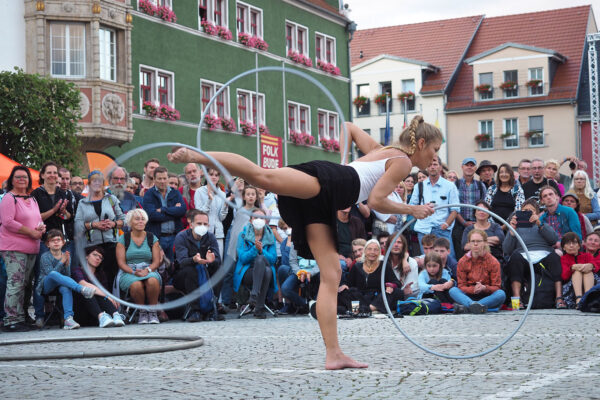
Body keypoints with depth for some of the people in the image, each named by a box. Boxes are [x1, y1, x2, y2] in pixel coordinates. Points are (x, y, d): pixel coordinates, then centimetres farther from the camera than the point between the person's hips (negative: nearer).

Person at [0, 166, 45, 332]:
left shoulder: (32, 200, 18)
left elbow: (38, 219, 27)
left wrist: (42, 227, 2)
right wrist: (31, 232, -16)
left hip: (31, 248, 8)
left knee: (23, 284, 9)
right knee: (15, 283, -11)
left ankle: (20, 318, 13)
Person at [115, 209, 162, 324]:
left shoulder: (152, 239, 13)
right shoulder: (123, 239, 9)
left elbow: (156, 261, 5)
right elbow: (121, 262, 1)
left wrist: (147, 270, -16)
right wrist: (134, 272, -17)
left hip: (149, 271, 1)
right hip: (128, 272, -1)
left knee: (152, 281, -37)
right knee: (136, 285, -38)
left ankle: (153, 312, -22)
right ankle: (142, 312, -14)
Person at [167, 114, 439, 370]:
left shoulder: (379, 151, 34)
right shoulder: (403, 161, 7)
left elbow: (348, 126, 44)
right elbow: (376, 202, -4)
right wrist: (412, 210, 9)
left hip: (319, 205, 8)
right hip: (325, 182, -8)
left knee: (331, 275, 2)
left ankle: (333, 354, -1)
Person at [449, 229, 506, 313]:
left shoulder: (493, 262, -2)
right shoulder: (463, 261, 1)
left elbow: (496, 287, -4)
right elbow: (461, 286, -1)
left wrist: (484, 288, -26)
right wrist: (473, 290, -22)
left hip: (487, 296, -1)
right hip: (469, 296, 1)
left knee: (501, 294, -32)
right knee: (452, 290, -26)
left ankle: (465, 307, -47)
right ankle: (476, 305, -55)